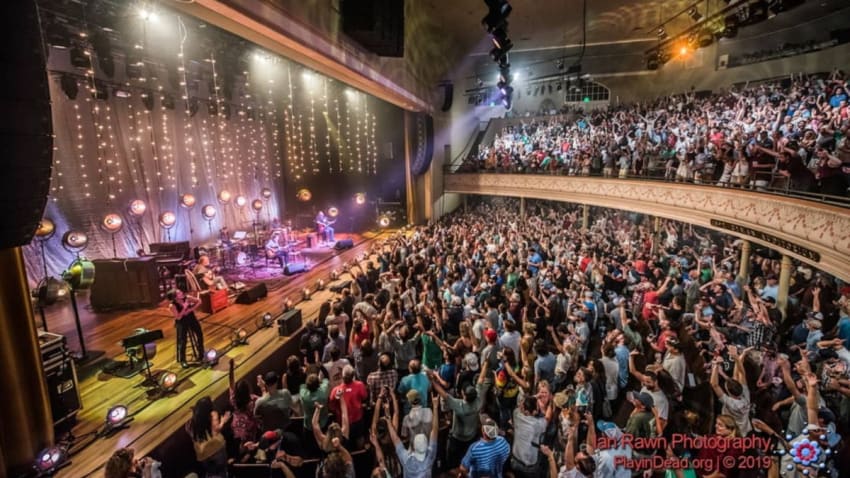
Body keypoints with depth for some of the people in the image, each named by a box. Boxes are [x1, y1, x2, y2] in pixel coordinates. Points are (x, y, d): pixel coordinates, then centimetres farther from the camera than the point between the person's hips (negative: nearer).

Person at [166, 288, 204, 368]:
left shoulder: (187, 298, -17)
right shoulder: (172, 305, -24)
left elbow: (199, 302, -6)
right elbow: (178, 317, -25)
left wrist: (191, 309, -18)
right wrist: (184, 308, -33)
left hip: (192, 319, 4)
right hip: (182, 323, -4)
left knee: (199, 335, 10)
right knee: (182, 341, -1)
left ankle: (201, 355, 31)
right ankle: (182, 360, 17)